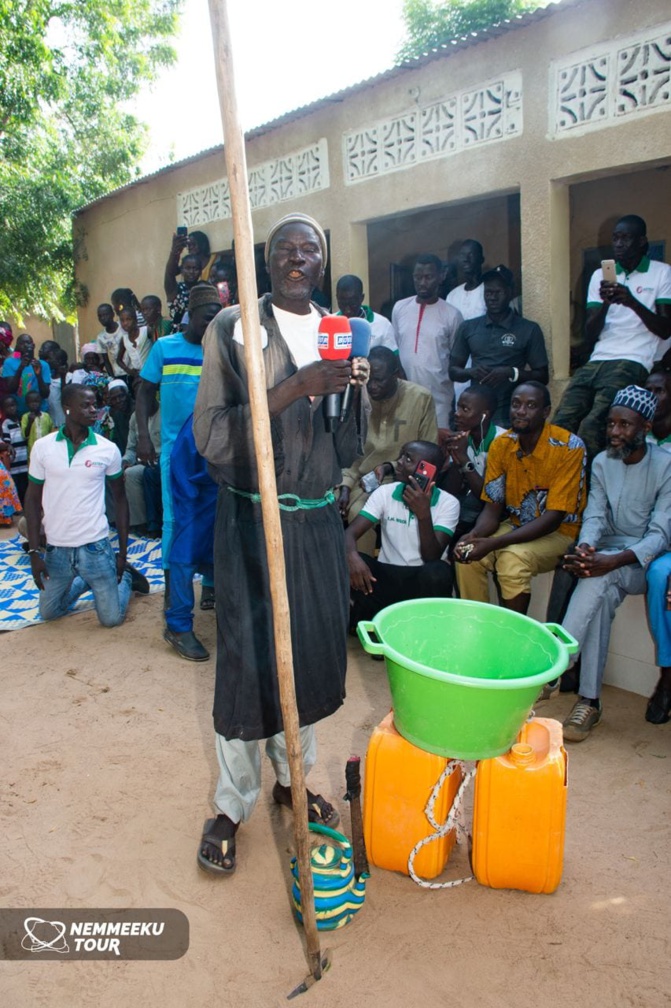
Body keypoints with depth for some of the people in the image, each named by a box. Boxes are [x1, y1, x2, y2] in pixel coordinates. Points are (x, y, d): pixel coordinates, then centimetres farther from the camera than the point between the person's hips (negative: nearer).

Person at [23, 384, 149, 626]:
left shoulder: (108, 449, -7)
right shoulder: (42, 447, -5)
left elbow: (120, 498, 2)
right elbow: (33, 499, 2)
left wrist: (123, 553, 1)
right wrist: (34, 552, -3)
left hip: (95, 546, -2)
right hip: (56, 548, 2)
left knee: (112, 618, 3)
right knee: (49, 612, 16)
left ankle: (125, 578, 31)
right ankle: (83, 581, 41)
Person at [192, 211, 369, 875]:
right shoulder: (233, 327, -5)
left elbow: (347, 450, 10)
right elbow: (211, 435, -15)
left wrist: (353, 391, -9)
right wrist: (295, 389, -22)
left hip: (317, 520, 5)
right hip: (251, 518, -4)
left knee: (312, 652, 11)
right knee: (246, 658, 2)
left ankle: (291, 777, 35)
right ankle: (231, 805, 23)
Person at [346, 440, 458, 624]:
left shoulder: (448, 503, -7)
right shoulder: (384, 493, 0)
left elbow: (432, 557, -15)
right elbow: (350, 533, -10)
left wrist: (424, 514, -29)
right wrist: (353, 557, -33)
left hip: (422, 580, -1)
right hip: (386, 576, 2)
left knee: (438, 572, -36)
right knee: (346, 563, -26)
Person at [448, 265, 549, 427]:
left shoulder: (529, 330, 1)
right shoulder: (468, 327, 9)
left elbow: (542, 376, 2)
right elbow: (453, 371, 13)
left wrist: (511, 373, -14)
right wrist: (471, 372, -8)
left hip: (510, 417, -2)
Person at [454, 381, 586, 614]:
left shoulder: (569, 447, -20)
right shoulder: (501, 444, -4)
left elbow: (554, 518, -22)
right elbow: (493, 506, -2)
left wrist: (494, 544, -31)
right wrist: (475, 535, -26)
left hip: (559, 532, -4)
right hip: (516, 525, 5)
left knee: (513, 559, -32)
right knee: (468, 555, -21)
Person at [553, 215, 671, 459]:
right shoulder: (600, 276, 20)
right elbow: (590, 337, 13)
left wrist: (633, 302, -13)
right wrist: (605, 303, -6)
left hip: (632, 363, -4)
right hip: (596, 362, 4)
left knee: (591, 427, -27)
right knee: (561, 423, -19)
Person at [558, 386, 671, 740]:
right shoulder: (602, 462, 6)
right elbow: (594, 516, -1)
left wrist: (614, 561, -33)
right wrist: (585, 547, -25)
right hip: (607, 556, 3)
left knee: (597, 580, -35)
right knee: (604, 594, -31)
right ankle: (588, 700, -28)